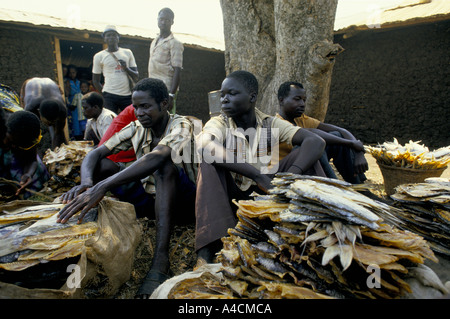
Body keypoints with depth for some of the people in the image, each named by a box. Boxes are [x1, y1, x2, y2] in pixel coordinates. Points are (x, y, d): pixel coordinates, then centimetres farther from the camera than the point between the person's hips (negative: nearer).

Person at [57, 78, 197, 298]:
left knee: (165, 166, -36)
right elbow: (94, 154, -5)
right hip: (150, 200, 6)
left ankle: (161, 260, -41)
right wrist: (86, 183, -28)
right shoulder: (136, 129, 2)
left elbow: (156, 157, -36)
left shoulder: (181, 126, -15)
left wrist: (101, 187, -44)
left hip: (183, 203, -5)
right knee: (102, 165, -7)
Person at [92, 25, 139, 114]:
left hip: (127, 95, 2)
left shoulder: (127, 53, 14)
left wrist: (126, 68, -6)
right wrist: (105, 94, 1)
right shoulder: (99, 56, 9)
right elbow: (95, 81, 12)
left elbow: (136, 77, 11)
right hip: (109, 96, -2)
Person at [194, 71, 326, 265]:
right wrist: (259, 176, -40)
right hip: (231, 197, -2)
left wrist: (292, 176, -35)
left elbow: (316, 141, -17)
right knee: (211, 160, -28)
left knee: (303, 153, -12)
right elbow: (206, 147, -33)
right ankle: (207, 250, -36)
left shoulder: (271, 124, -2)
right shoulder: (218, 123, -7)